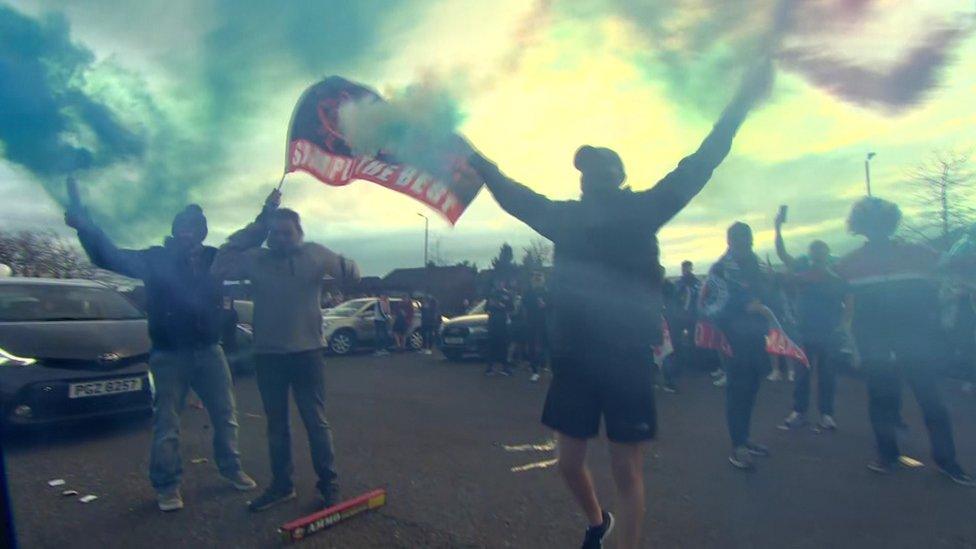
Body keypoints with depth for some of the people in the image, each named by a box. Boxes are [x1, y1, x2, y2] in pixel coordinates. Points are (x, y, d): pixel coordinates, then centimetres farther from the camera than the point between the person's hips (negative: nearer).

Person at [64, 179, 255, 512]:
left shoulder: (214, 258, 5)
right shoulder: (156, 259, -1)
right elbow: (110, 258, -7)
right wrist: (86, 227, -22)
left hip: (209, 350, 3)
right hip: (169, 354, -3)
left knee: (225, 415, 11)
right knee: (166, 424, 4)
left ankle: (231, 469, 28)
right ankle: (167, 486, 18)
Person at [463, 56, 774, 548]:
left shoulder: (640, 210, 2)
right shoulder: (565, 215, 11)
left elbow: (697, 166, 0)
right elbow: (514, 196, 22)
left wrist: (740, 103, -3)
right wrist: (477, 161, 26)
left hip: (627, 358, -4)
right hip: (573, 359, 4)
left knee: (627, 471, 6)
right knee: (570, 463, 16)